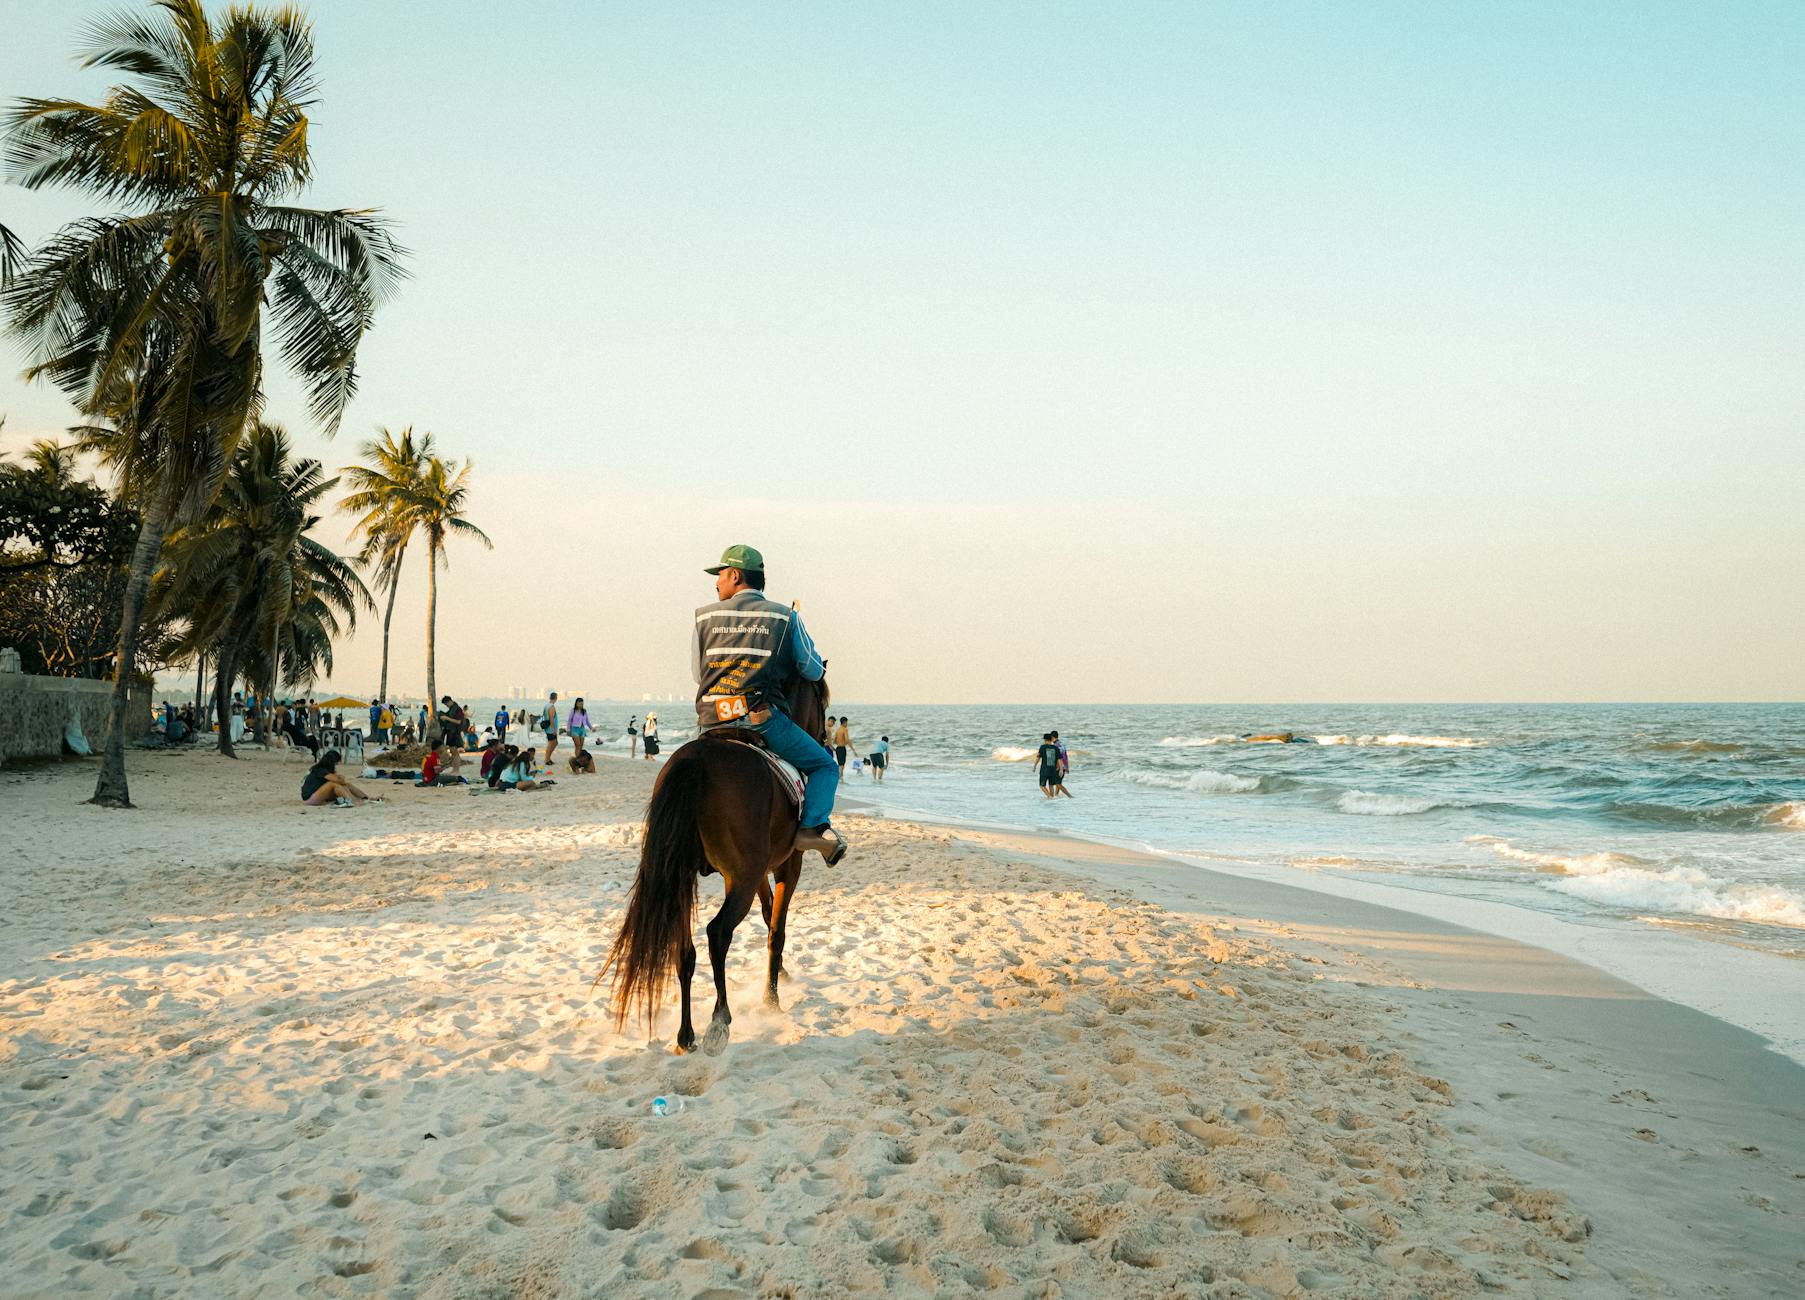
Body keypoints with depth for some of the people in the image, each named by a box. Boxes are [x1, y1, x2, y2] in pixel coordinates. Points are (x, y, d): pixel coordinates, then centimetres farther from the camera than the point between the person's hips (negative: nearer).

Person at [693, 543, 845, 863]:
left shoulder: (705, 615, 13)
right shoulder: (786, 616, 8)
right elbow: (814, 672, 9)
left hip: (712, 720, 3)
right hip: (763, 717, -2)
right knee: (824, 766, 12)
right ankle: (814, 826, -12)